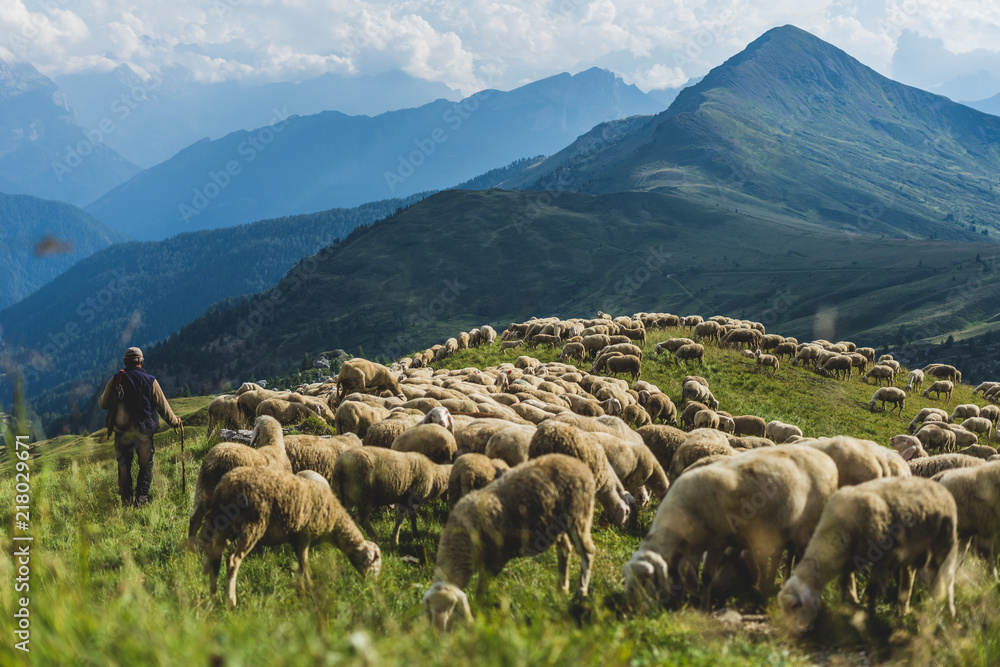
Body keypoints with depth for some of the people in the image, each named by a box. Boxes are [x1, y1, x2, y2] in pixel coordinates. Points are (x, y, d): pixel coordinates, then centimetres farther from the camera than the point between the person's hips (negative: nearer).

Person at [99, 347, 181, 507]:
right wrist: (175, 421, 18)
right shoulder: (150, 381, -3)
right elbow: (163, 407, 2)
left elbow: (103, 404, 7)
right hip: (144, 432, -1)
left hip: (122, 432, 1)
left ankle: (126, 500, 10)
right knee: (146, 466, 12)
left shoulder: (115, 380, -1)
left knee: (124, 467, 12)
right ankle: (142, 499, 4)